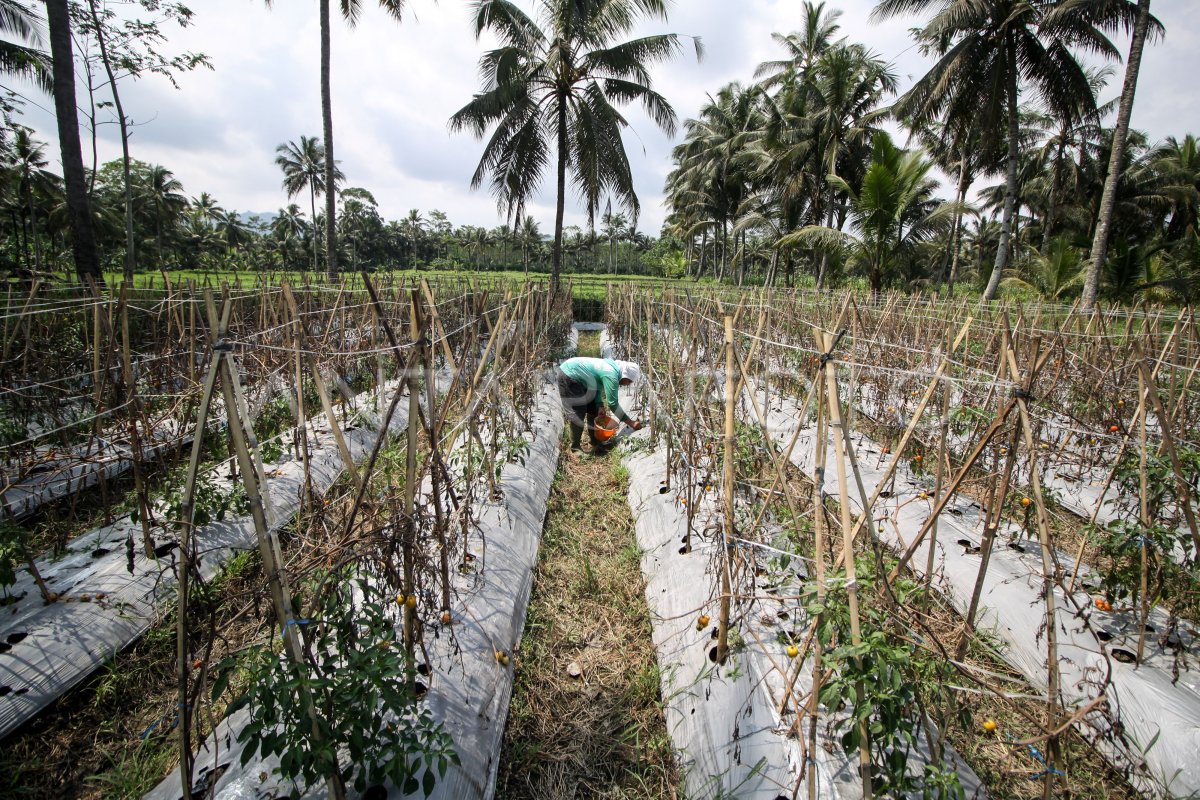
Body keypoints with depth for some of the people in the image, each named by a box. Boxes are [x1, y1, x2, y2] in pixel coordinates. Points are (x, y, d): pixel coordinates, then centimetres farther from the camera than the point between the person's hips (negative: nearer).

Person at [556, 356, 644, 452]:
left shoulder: (613, 367, 4)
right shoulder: (611, 376, -26)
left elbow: (597, 387, 10)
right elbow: (613, 404, -26)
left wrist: (600, 406, -2)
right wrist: (631, 423, -23)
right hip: (569, 377, -11)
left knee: (593, 410, 14)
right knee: (578, 415, -8)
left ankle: (595, 442, 24)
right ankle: (575, 447, 5)